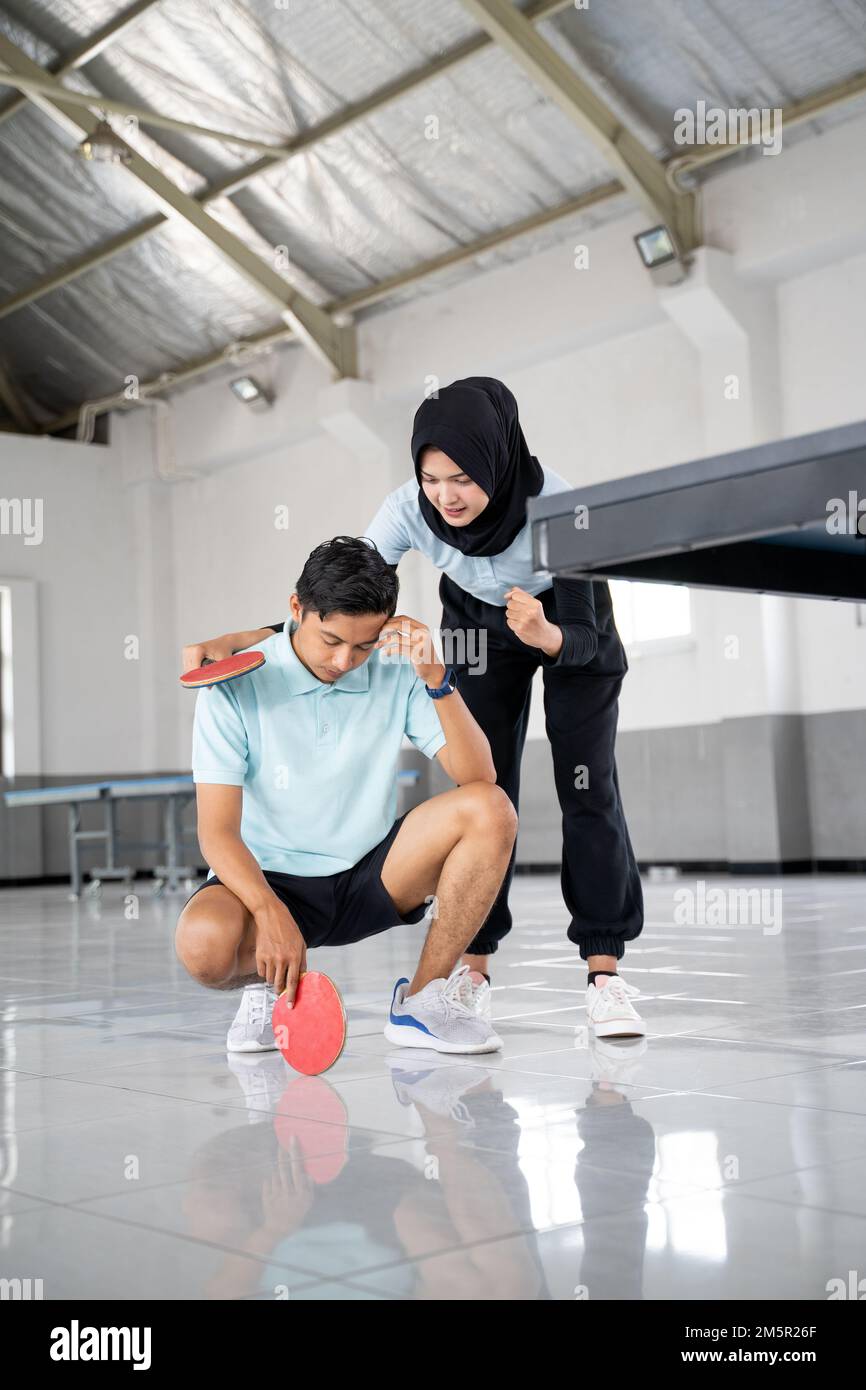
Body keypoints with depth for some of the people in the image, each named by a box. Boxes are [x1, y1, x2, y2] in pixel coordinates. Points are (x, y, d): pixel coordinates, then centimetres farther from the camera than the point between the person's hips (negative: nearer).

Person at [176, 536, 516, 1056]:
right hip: (270, 878, -3)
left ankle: (423, 998, -9)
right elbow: (218, 832, -16)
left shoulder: (397, 673, -5)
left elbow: (478, 776, -11)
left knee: (491, 809, -21)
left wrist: (436, 679, -23)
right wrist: (271, 914, -33)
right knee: (203, 941, -37)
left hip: (372, 876, 3)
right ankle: (269, 984, 3)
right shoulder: (236, 686, -13)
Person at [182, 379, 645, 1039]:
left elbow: (586, 636, -34)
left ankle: (605, 972, -5)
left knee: (588, 787, -9)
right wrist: (237, 640, -39)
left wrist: (547, 635, -58)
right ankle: (473, 967, 2)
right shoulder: (410, 510, -31)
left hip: (569, 627, -2)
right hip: (479, 624, 2)